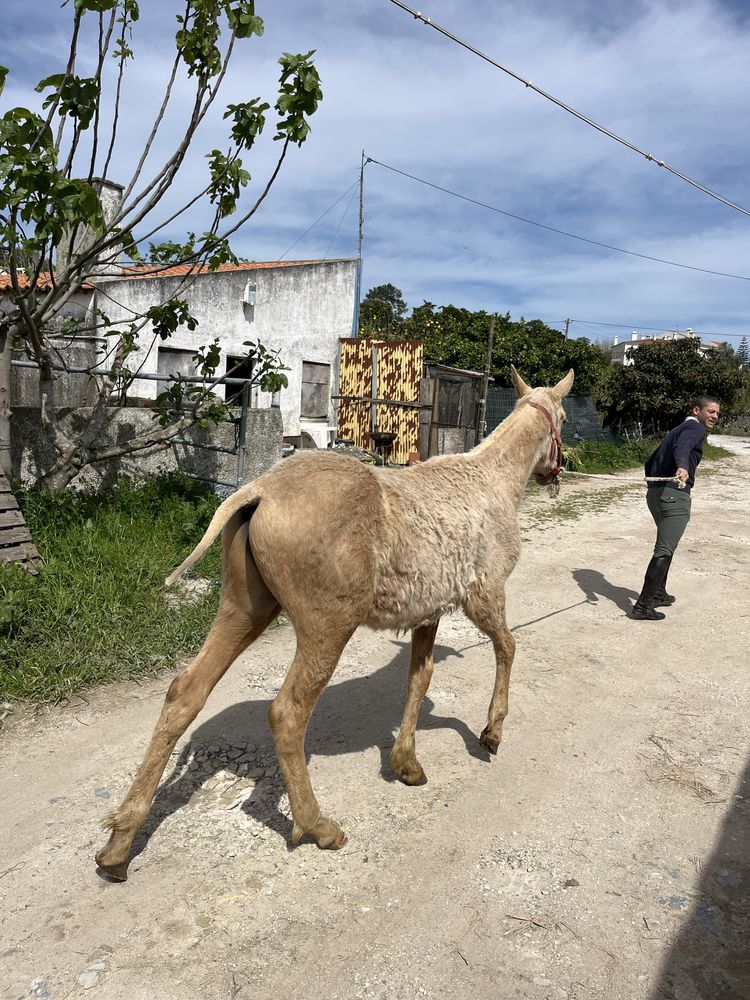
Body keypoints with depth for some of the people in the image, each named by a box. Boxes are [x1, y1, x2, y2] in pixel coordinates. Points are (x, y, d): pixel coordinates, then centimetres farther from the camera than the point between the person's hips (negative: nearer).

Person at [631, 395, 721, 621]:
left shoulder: (677, 429, 26)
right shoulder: (694, 427, -2)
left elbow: (650, 461, 31)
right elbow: (682, 447, -27)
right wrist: (682, 466, -46)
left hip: (654, 493, 10)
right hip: (674, 495, -10)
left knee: (666, 547, 24)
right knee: (664, 551, -10)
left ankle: (658, 594, 34)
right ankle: (643, 606, -13)